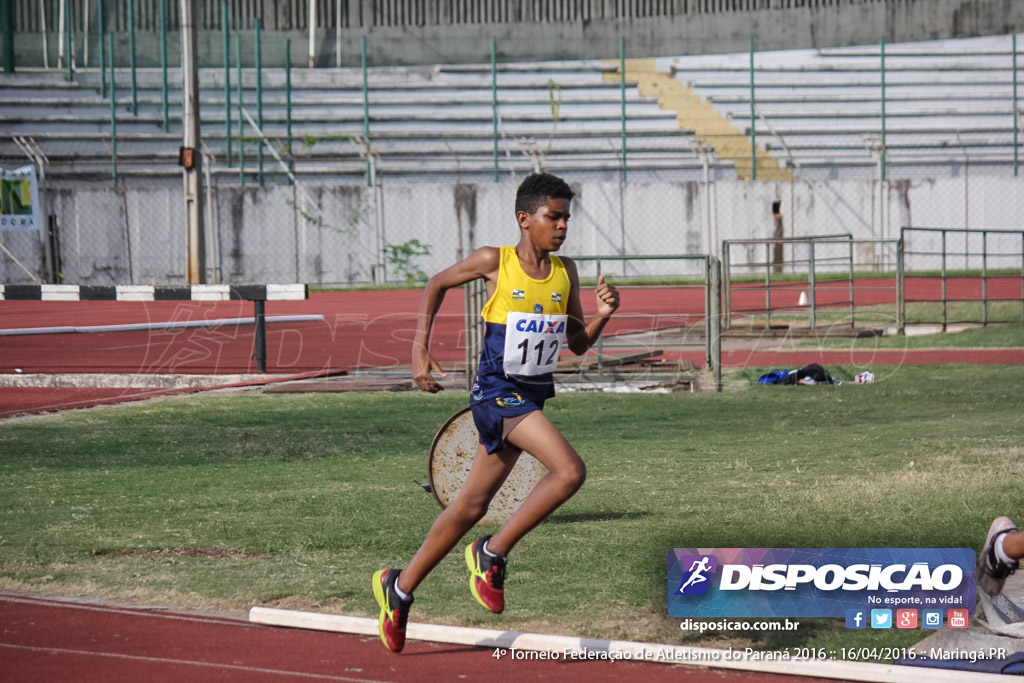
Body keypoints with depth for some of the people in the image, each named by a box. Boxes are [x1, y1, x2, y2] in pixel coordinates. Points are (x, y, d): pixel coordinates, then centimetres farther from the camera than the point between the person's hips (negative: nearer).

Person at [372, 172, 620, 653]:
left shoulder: (566, 271, 6)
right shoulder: (494, 262, -7)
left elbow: (578, 344, 13)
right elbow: (436, 285, 9)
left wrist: (603, 315, -8)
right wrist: (420, 351, 3)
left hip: (533, 396, 6)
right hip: (498, 392, -6)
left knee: (472, 505, 13)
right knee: (569, 470, -24)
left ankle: (399, 587, 28)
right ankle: (492, 554, -10)